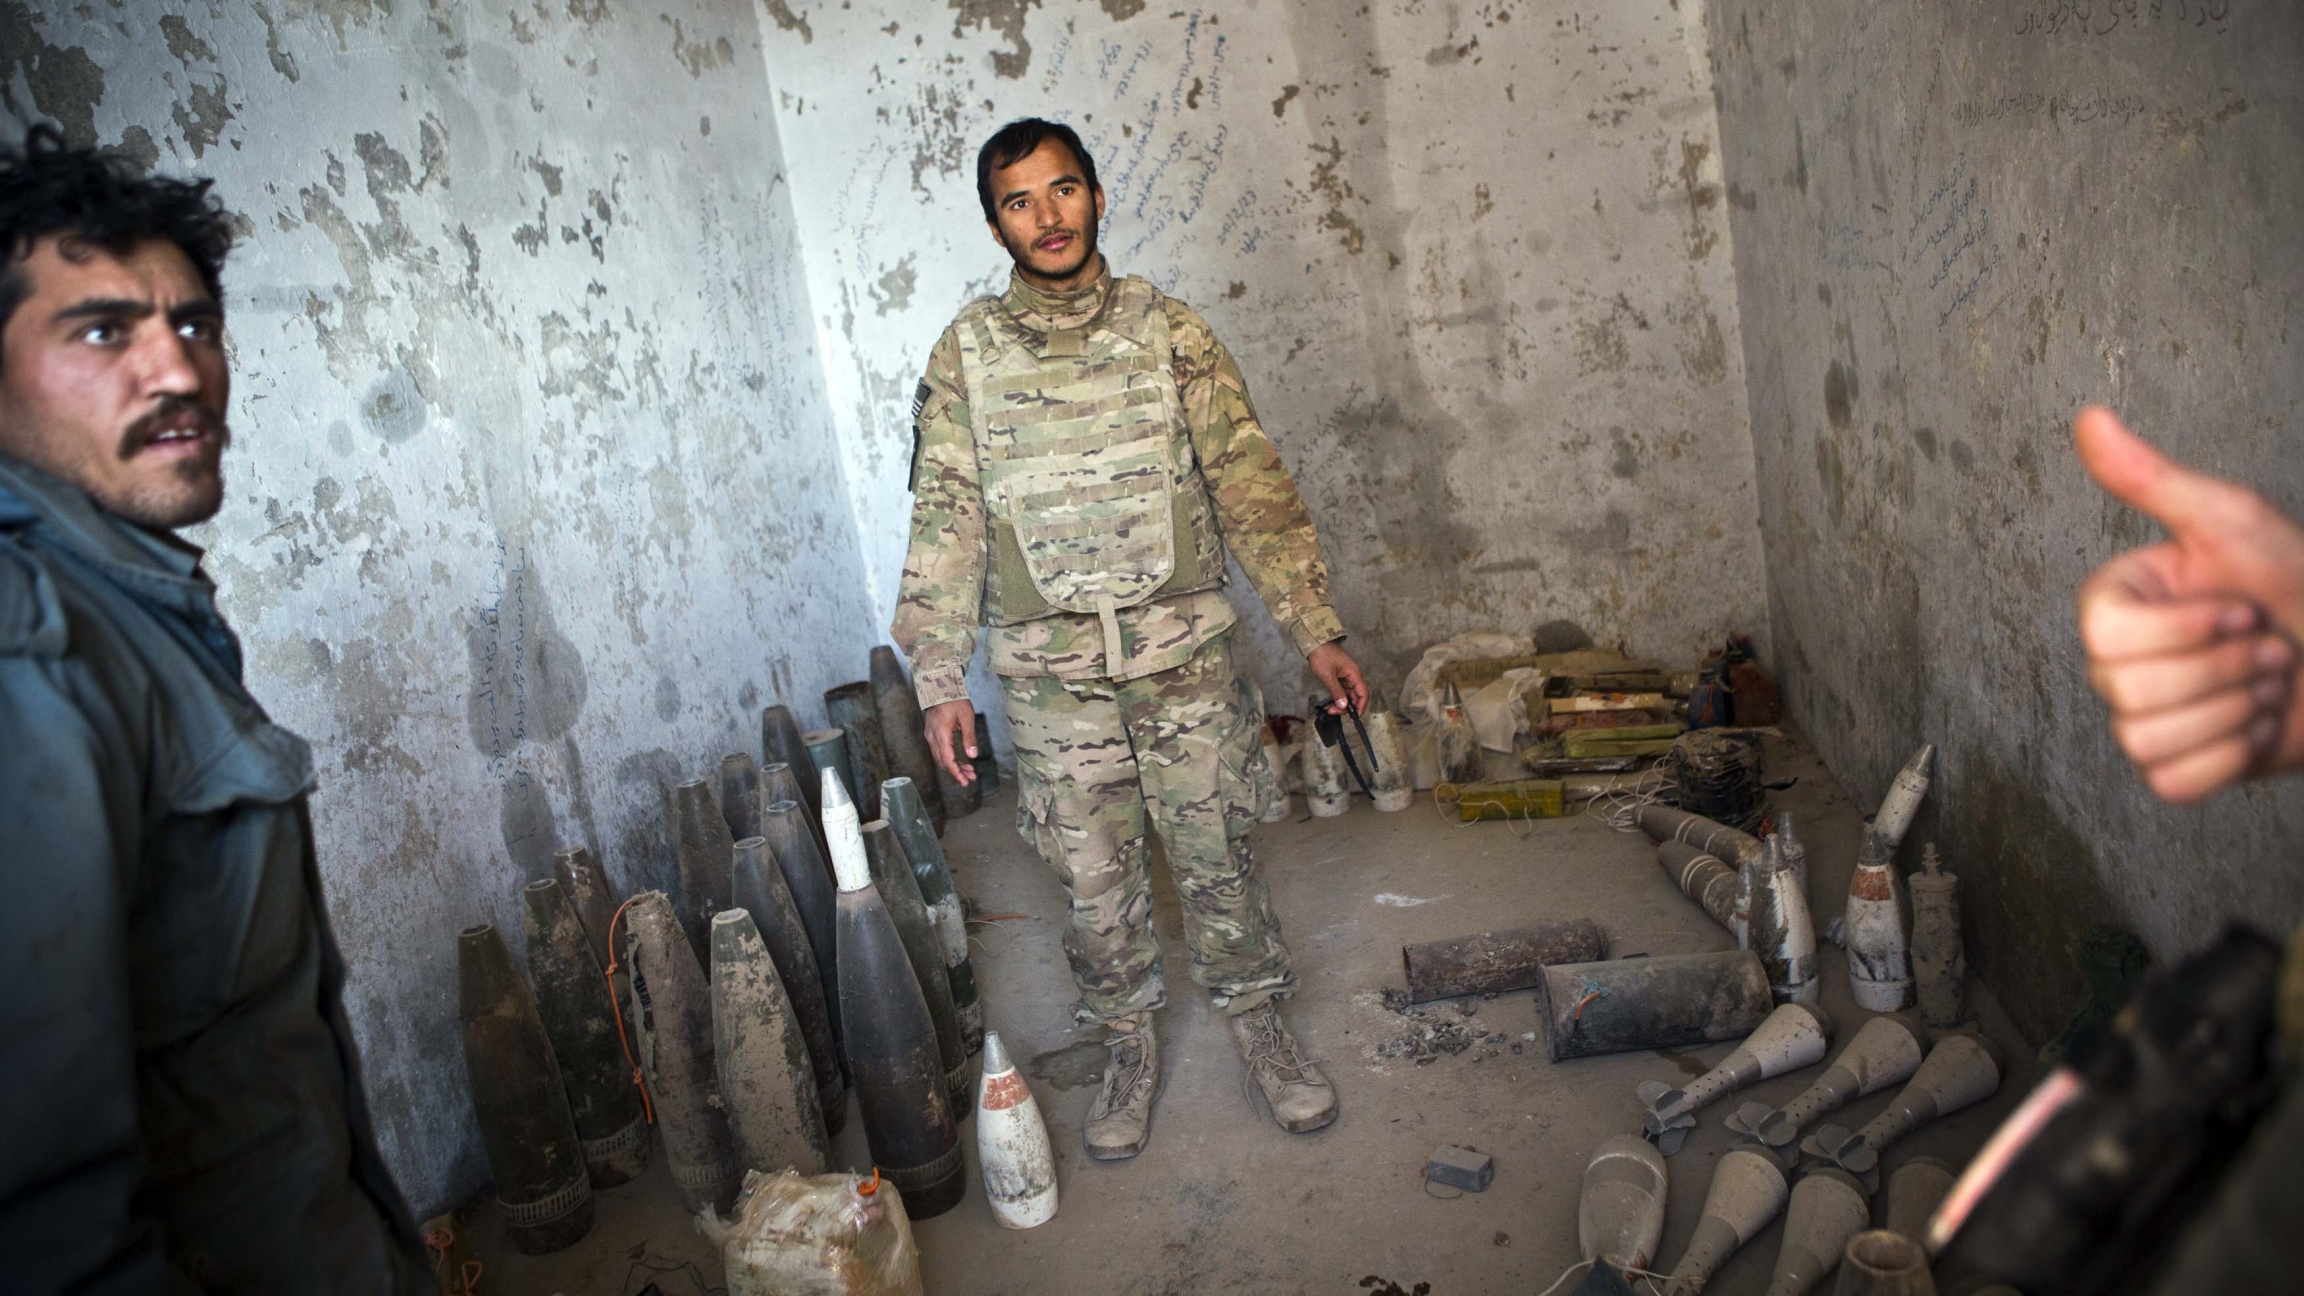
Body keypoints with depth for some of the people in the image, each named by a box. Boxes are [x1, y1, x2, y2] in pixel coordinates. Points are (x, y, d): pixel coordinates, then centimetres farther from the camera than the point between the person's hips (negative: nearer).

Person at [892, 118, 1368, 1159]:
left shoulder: (1167, 331, 1)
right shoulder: (965, 355, 1)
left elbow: (1250, 486, 1)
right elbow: (945, 522, 0)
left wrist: (1315, 630, -1)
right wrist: (938, 681, -5)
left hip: (1182, 649, 0)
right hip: (1050, 672, 0)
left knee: (1215, 851, 9)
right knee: (1093, 874, 10)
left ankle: (1259, 1024, 30)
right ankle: (1129, 1049, 30)